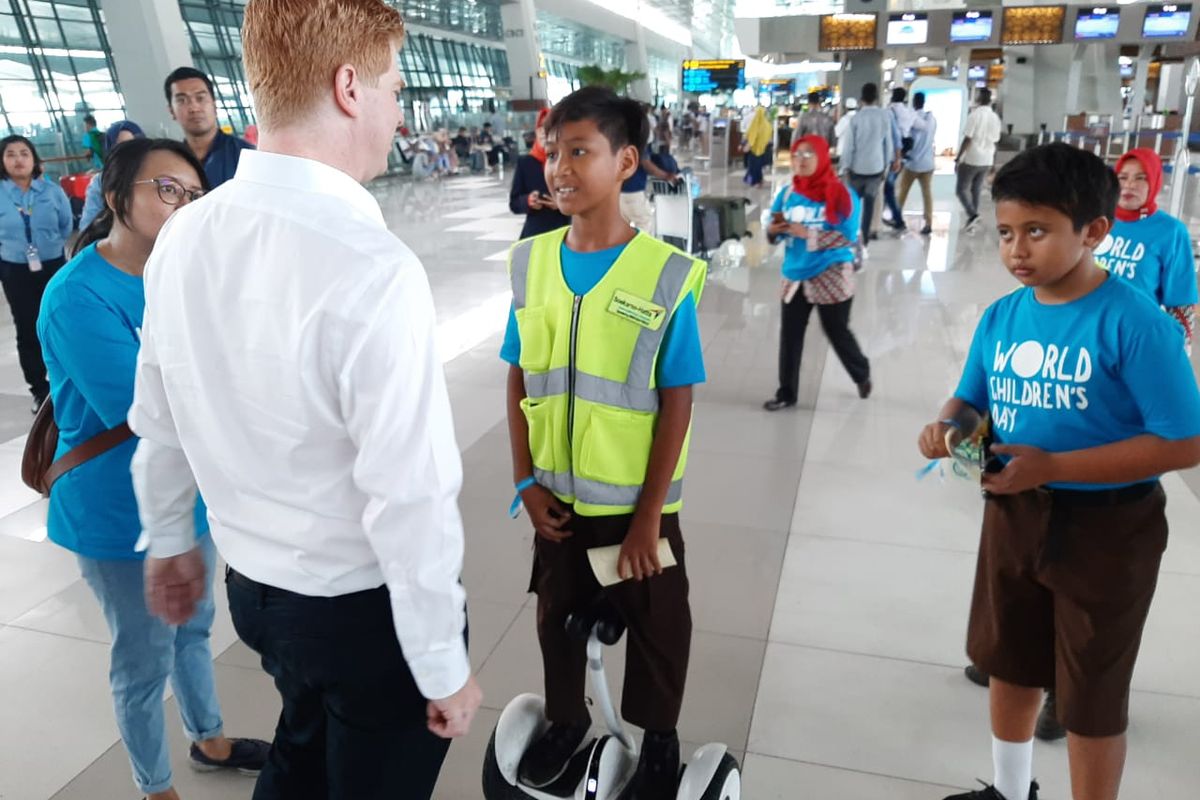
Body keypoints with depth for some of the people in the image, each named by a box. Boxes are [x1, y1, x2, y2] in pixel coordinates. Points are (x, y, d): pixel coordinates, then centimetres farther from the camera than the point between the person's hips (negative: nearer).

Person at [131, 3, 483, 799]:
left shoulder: (182, 237, -7)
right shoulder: (373, 268, -29)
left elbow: (157, 422, 4)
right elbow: (409, 499, -27)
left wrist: (170, 540, 21)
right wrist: (445, 667, -13)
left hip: (252, 583, 6)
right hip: (367, 606, -5)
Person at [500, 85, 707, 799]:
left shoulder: (666, 276, -16)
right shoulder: (530, 262, -4)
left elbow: (677, 404, -13)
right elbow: (520, 381, 2)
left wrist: (649, 514, -12)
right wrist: (527, 481, -1)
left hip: (635, 501, -3)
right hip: (558, 497, 4)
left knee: (655, 625, 16)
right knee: (557, 614, 23)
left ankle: (660, 738, 44)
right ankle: (566, 718, 51)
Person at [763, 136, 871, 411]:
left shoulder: (841, 195, -11)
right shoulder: (788, 193, 3)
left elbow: (847, 237, -19)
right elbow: (773, 236, 8)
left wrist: (807, 234, -25)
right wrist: (774, 230, -16)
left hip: (831, 276, -4)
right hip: (795, 275, 4)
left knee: (837, 331, 10)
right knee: (790, 334, 5)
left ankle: (862, 375, 38)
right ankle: (786, 393, 17)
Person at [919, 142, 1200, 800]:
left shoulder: (1135, 323, -21)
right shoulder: (1001, 316, -3)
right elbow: (972, 403, 8)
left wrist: (1053, 466, -27)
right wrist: (951, 426, -16)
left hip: (1105, 529, -6)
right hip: (1013, 516, 6)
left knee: (1091, 698, 13)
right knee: (1009, 668, 24)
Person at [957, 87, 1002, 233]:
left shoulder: (975, 114, -13)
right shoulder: (995, 118, 7)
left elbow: (967, 139, -17)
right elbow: (995, 141, 13)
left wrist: (958, 159, -13)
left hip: (971, 159, -6)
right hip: (986, 160, 6)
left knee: (962, 189, 2)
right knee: (976, 190, 13)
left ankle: (972, 214, -17)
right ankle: (972, 223, 14)